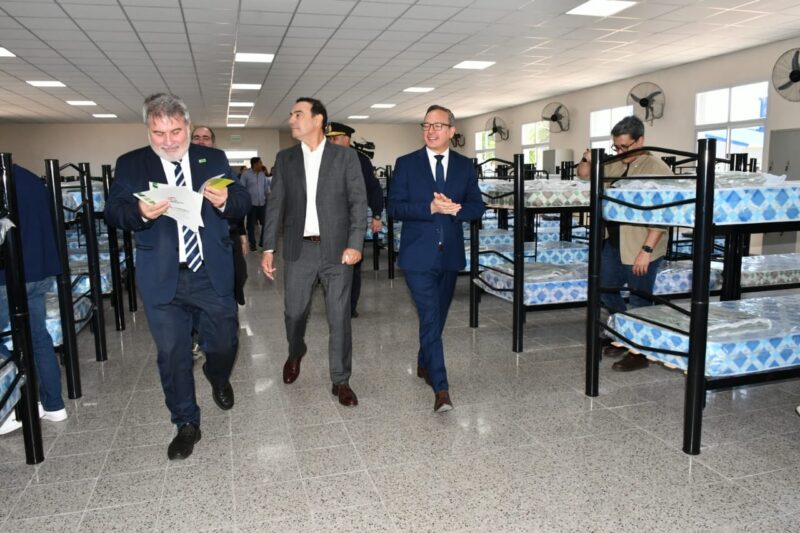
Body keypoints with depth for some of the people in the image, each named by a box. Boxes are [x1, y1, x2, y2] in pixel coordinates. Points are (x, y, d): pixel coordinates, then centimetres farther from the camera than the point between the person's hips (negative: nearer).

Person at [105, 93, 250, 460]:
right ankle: (186, 425, 25)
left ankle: (218, 378, 48)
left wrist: (225, 200, -24)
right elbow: (113, 212, -4)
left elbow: (243, 204, -1)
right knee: (172, 354, 6)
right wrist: (140, 212, -26)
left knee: (224, 342, 12)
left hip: (213, 274, 1)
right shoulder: (130, 165, 3)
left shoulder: (214, 159, 5)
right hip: (163, 279, -1)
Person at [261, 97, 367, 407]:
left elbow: (358, 201, -3)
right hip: (299, 249, 2)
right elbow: (275, 204, 8)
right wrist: (268, 248, 2)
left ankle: (340, 381, 17)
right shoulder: (285, 158, 9)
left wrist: (355, 243, -13)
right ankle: (295, 354, 43)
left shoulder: (345, 156, 1)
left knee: (339, 317, 2)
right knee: (294, 312, 11)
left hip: (336, 249, -2)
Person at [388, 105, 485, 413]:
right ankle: (441, 389, -5)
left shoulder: (465, 166, 7)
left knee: (437, 318, 17)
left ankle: (424, 364, 40)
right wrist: (431, 208, -21)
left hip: (450, 255, 4)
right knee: (430, 319, -9)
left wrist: (454, 209, -16)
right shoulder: (406, 164, -1)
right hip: (418, 255, -4)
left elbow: (477, 208, 4)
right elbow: (395, 207, -8)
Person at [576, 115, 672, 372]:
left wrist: (646, 250, -23)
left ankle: (640, 352, 17)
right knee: (605, 289, 17)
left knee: (639, 301, 2)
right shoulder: (614, 165, 8)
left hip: (640, 247, -8)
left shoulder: (657, 169, -14)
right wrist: (587, 160, -5)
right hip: (613, 243, 8)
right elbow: (584, 176, 18)